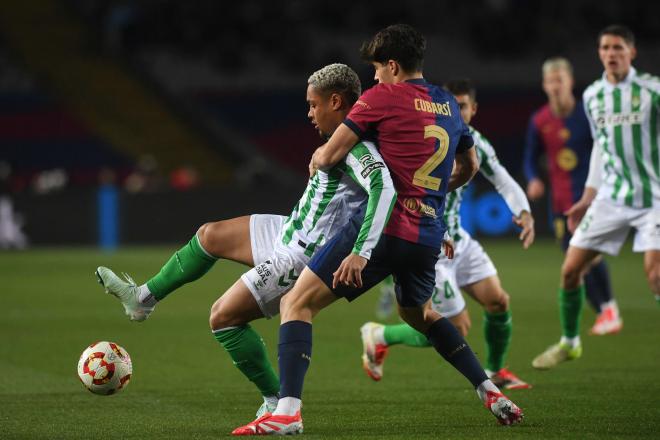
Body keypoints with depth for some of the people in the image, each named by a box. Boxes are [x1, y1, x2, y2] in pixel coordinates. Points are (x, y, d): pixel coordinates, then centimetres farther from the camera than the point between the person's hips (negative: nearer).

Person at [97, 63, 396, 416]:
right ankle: (143, 297, 36)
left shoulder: (354, 146, -27)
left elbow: (384, 186, -44)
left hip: (299, 257, -10)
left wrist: (361, 253, -49)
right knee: (210, 235, 20)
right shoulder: (354, 141, 2)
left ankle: (278, 403, 6)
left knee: (223, 317, -3)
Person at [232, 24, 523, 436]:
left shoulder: (381, 97, -3)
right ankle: (489, 390, 28)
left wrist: (316, 160, 18)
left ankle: (287, 410, -21)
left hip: (383, 227, -7)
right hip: (428, 237, 7)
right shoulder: (449, 104, 17)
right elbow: (469, 166, 33)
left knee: (297, 304, -5)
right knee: (420, 313, 35)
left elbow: (328, 155, -5)